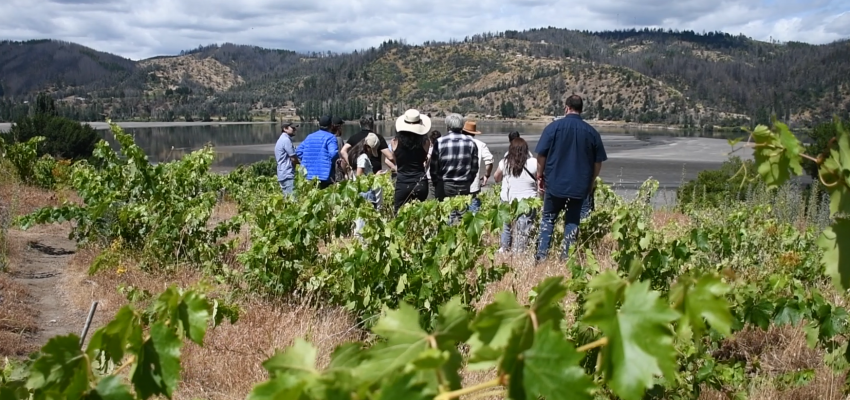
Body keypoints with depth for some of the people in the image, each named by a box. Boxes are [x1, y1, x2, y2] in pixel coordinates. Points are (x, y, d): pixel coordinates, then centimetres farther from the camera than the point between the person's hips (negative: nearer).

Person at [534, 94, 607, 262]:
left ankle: (542, 255, 4)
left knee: (548, 219, 10)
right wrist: (591, 181, 19)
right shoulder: (592, 132, 1)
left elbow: (541, 155, -5)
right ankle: (567, 257, 11)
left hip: (555, 183, -2)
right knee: (572, 221, 11)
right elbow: (598, 162, 6)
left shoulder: (554, 127, -6)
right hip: (579, 185, 2)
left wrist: (540, 175, 8)